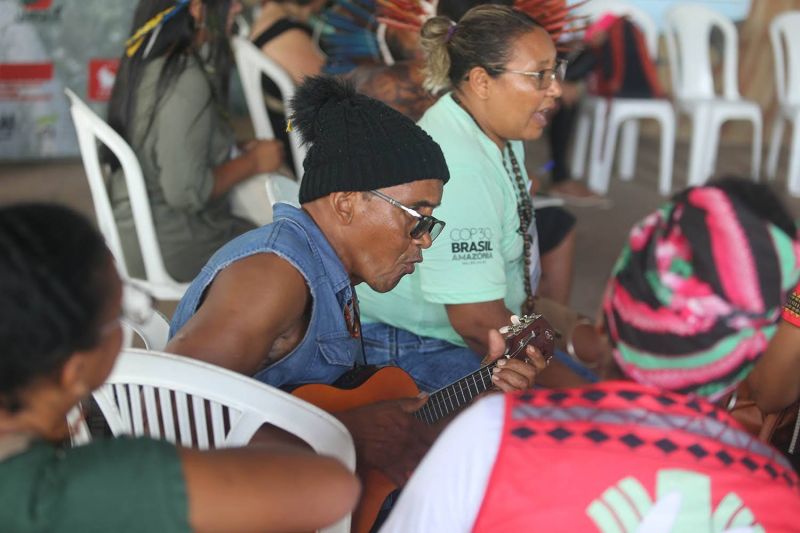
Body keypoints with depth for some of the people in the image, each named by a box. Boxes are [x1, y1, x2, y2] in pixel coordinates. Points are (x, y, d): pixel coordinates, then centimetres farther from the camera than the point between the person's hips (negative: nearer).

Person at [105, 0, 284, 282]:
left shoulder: (146, 62, 3)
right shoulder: (186, 82, -24)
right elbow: (186, 191, -26)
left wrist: (237, 152, 6)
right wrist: (252, 162, -13)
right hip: (169, 247, -9)